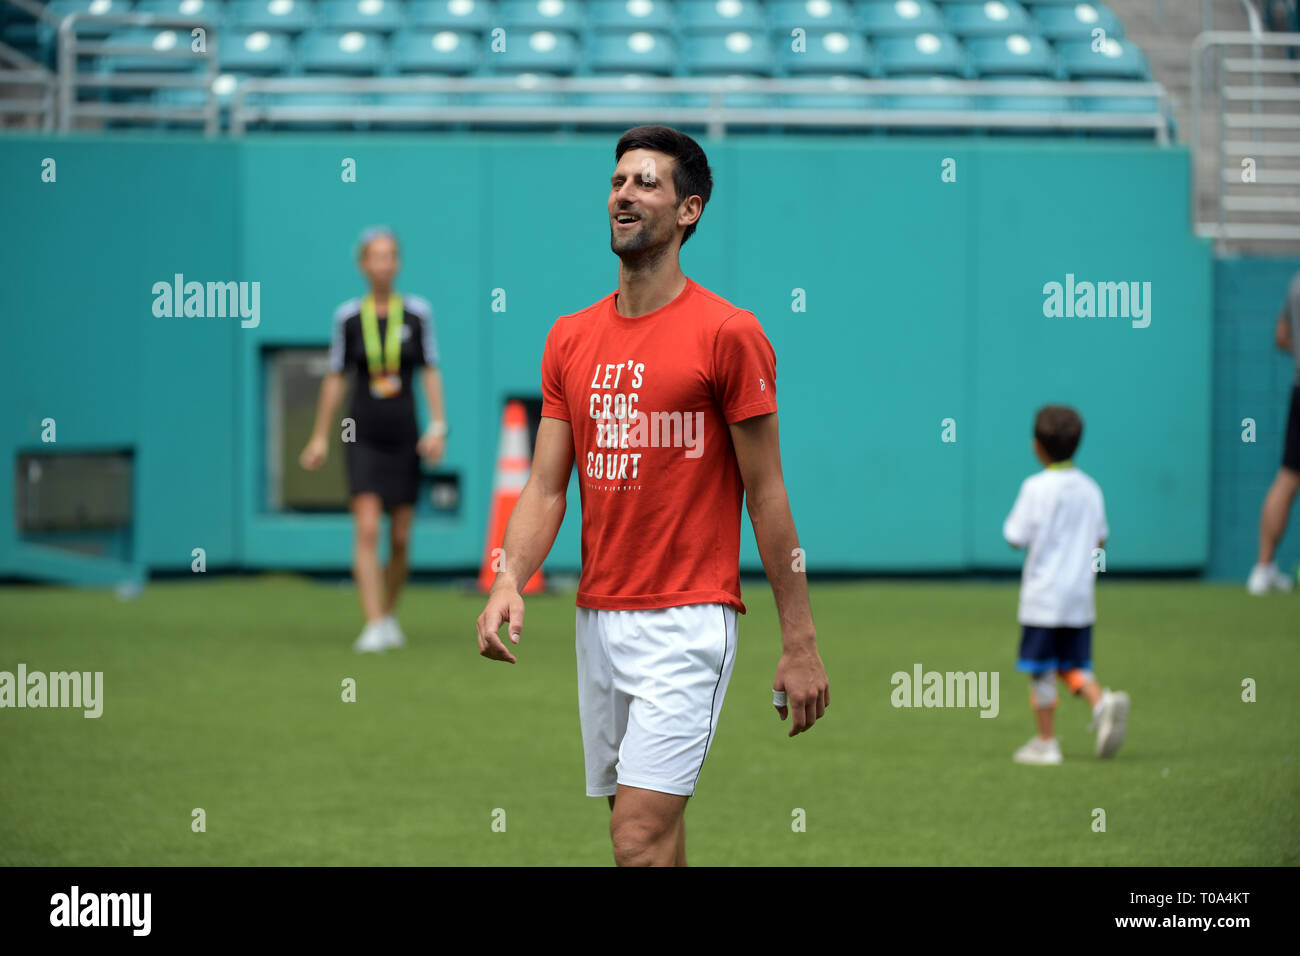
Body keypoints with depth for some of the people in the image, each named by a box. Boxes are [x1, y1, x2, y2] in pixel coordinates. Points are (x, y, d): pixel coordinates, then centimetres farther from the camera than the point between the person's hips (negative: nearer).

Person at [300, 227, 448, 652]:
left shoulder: (417, 312, 1)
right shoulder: (348, 316, 1)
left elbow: (431, 373, 4)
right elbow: (335, 378, 7)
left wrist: (438, 426, -5)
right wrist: (320, 436, 7)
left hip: (405, 439, 1)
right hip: (363, 438, -1)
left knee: (400, 538, 6)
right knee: (367, 529, -15)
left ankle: (390, 614, 27)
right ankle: (373, 626, -18)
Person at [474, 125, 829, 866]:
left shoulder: (726, 333, -6)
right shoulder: (571, 339, 11)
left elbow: (766, 496, -5)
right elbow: (547, 486, 9)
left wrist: (801, 644, -6)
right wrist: (509, 581, -10)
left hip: (686, 622, -6)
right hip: (599, 619, 6)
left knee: (640, 840, -14)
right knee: (653, 834, 11)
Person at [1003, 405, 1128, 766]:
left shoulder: (1036, 488, -12)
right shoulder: (1090, 489, 5)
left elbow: (1016, 537, -12)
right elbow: (1100, 537, 14)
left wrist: (1012, 518, 7)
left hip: (1043, 596, -5)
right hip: (1081, 595, 5)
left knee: (1040, 670, 3)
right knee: (1075, 666, 13)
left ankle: (1046, 742, 6)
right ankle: (1103, 702, -14)